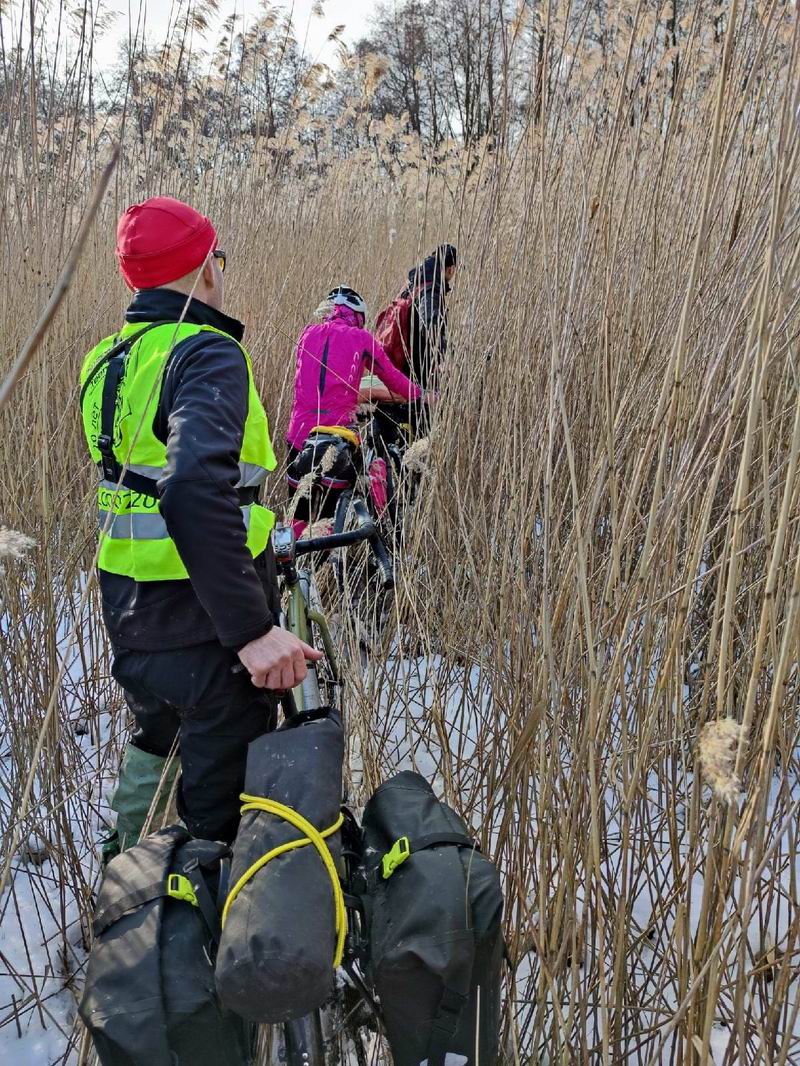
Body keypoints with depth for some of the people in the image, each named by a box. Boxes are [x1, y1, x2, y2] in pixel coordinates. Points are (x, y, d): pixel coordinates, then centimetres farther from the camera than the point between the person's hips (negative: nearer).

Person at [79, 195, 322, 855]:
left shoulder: (105, 361, 8)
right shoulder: (207, 354, -19)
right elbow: (194, 490, -35)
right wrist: (252, 629, -35)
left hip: (129, 612, 9)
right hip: (204, 623, -9)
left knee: (157, 741, 33)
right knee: (219, 811, 5)